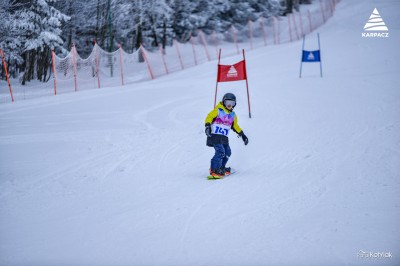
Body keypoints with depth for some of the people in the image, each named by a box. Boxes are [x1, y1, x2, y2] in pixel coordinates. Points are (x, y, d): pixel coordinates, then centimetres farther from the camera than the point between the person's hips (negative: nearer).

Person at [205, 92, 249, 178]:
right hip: (215, 136, -7)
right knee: (220, 152, -19)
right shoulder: (218, 110, -4)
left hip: (224, 137, 7)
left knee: (227, 152, 6)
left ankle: (221, 168, 21)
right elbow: (209, 117, -7)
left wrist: (243, 135, 28)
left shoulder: (233, 115, 16)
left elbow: (235, 126, 28)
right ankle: (214, 170, -19)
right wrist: (208, 126, -25)